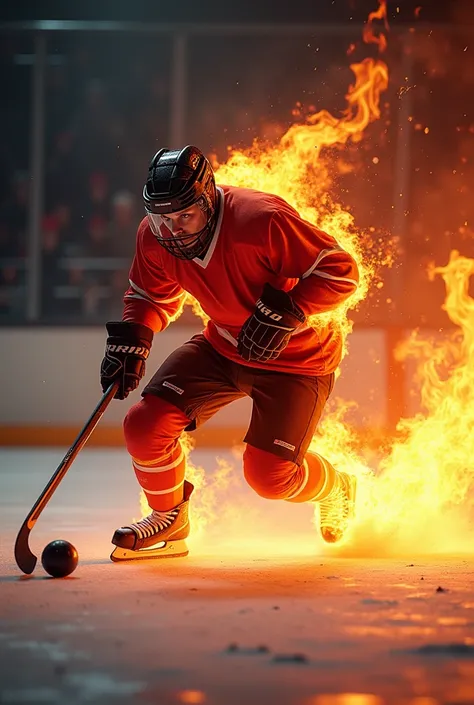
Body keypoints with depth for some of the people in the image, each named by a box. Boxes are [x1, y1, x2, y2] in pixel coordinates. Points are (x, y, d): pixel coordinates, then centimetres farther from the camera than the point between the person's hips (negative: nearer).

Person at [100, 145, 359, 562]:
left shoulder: (262, 220, -32)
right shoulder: (155, 237, -13)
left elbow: (341, 271, -26)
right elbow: (154, 296, 9)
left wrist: (283, 311, -34)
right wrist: (131, 341, -9)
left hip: (297, 356, -5)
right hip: (223, 349, 5)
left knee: (268, 475, -13)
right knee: (145, 426, -12)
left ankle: (336, 490, 24)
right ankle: (169, 520, 16)